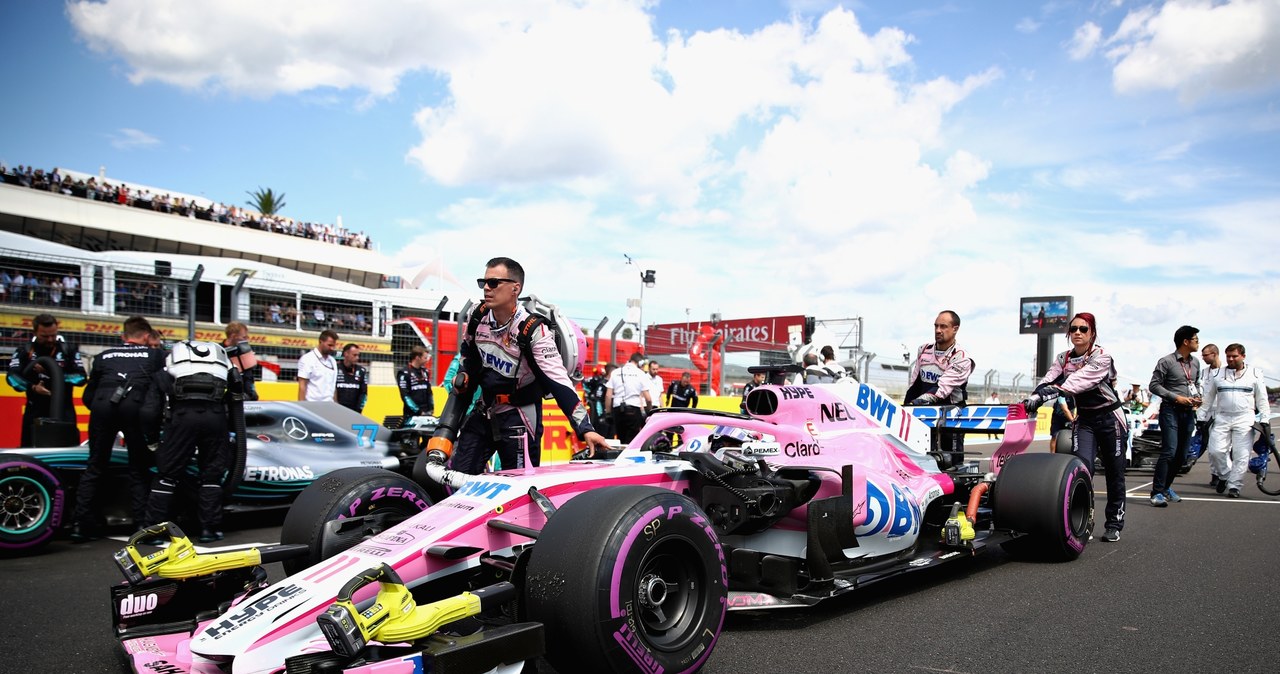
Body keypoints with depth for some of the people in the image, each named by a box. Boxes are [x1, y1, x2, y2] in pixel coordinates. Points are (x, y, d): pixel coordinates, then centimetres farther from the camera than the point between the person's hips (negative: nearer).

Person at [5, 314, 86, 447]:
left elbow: (81, 377, -6)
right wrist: (32, 387, -27)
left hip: (63, 411, -1)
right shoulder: (25, 351, 3)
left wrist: (54, 372, -18)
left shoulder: (69, 350, 2)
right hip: (35, 411, 1)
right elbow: (12, 377, -9)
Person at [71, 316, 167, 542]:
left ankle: (80, 524, 13)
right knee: (139, 470, 8)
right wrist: (156, 413, 23)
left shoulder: (104, 355, 29)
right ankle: (142, 525, 3)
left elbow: (88, 396, 28)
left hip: (102, 406, 2)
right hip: (135, 407, -2)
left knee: (94, 467, 15)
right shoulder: (155, 355, 24)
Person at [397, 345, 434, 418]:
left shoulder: (425, 372, 12)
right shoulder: (404, 373, -9)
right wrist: (418, 411, -15)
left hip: (426, 413, 6)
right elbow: (405, 396, -13)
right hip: (411, 415, -6)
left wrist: (431, 408, 8)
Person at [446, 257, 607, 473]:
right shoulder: (478, 316, -3)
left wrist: (585, 429, -35)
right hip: (483, 412, 6)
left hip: (519, 416, -6)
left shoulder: (533, 330, -22)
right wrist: (465, 374, 5)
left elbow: (559, 382, -29)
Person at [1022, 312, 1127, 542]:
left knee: (1114, 473, 6)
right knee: (1081, 467, -15)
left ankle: (1114, 524, 19)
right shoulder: (1063, 359, 1)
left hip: (1110, 418, -3)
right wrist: (1035, 397, -36)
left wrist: (1049, 392, -44)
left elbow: (1077, 381, -31)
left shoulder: (1101, 357, -16)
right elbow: (1048, 381, -15)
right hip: (1084, 419, 3)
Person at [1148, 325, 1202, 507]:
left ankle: (1166, 486, 25)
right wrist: (1176, 397, -16)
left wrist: (1197, 397, 5)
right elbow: (1154, 385, -8)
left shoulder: (1195, 363, 13)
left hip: (1188, 412, 7)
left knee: (1182, 454, 10)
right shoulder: (1166, 362, -8)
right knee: (1169, 451, -15)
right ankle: (1157, 492, -13)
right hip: (1171, 410, -7)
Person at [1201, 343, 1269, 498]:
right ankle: (1224, 475, 16)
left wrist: (1265, 420, 3)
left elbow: (1262, 399, 9)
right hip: (1222, 418, 2)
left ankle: (1234, 486, 1)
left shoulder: (1255, 374, 8)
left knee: (1241, 455, -6)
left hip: (1245, 419, -2)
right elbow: (1208, 398, 16)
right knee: (1215, 450, -8)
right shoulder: (1218, 375, 12)